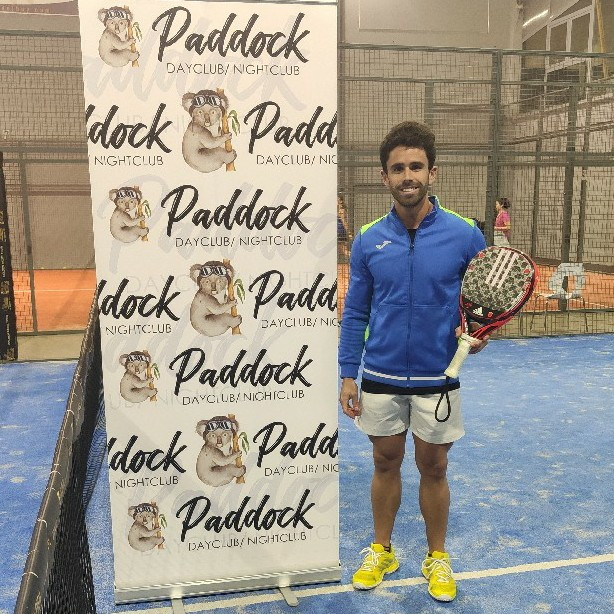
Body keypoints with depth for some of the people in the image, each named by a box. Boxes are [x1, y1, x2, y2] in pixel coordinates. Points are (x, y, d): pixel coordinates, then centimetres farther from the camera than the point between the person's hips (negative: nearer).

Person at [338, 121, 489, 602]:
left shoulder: (464, 235, -7)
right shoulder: (368, 240, -2)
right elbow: (355, 313, 3)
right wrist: (348, 374, 0)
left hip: (437, 380, -1)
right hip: (381, 378, 1)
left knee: (433, 468, 12)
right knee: (386, 463, 15)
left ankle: (437, 558, 34)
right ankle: (381, 550, 35)